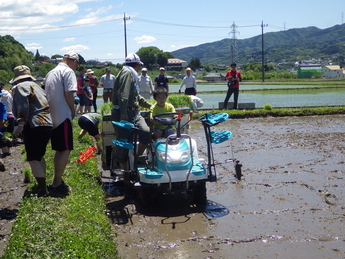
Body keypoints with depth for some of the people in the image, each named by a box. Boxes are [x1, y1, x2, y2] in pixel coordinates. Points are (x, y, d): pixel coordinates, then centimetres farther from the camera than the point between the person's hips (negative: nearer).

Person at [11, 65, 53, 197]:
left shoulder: (20, 87, 0)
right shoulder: (37, 86, 25)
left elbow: (23, 106, -16)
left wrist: (21, 124, -22)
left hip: (34, 126, -9)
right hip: (48, 125, 9)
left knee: (33, 159, -7)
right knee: (39, 156, 22)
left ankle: (43, 190, -13)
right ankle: (42, 185, 31)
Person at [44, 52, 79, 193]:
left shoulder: (51, 72, 19)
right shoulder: (68, 71, -8)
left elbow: (47, 93, 20)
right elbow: (68, 94, -18)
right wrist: (73, 110, -3)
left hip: (52, 116, 9)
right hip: (63, 116, -9)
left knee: (59, 150, 15)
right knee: (66, 150, -4)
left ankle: (57, 181, 18)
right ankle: (57, 182, -5)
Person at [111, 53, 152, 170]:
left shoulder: (132, 75, 27)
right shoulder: (127, 73, -5)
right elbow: (123, 94, -19)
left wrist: (150, 105, 43)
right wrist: (123, 113, -27)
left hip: (134, 112, 9)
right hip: (124, 113, -9)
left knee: (146, 132, -13)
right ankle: (124, 170, 4)